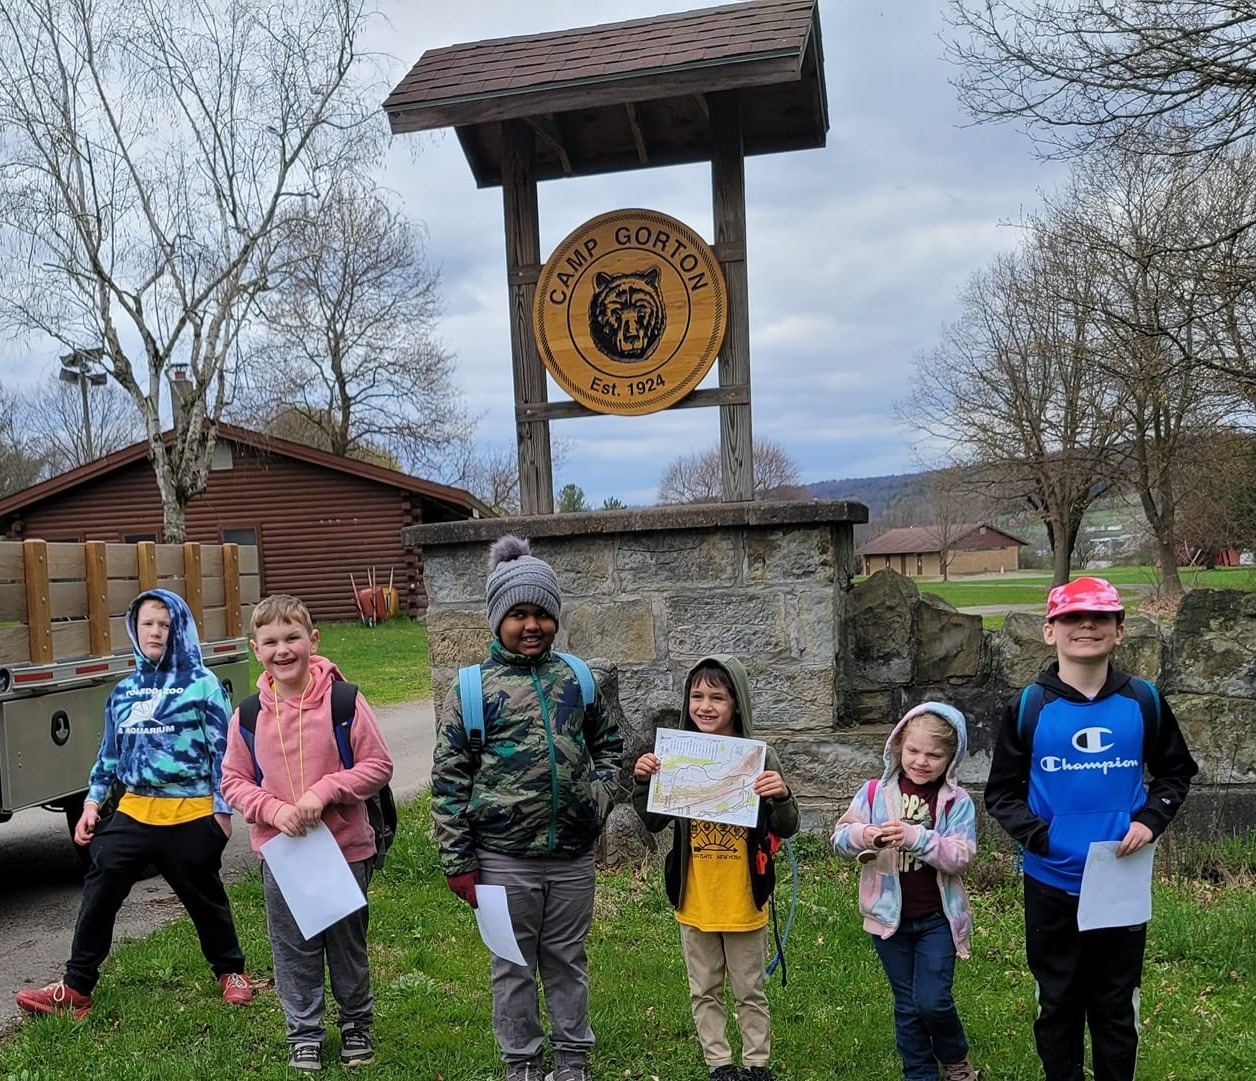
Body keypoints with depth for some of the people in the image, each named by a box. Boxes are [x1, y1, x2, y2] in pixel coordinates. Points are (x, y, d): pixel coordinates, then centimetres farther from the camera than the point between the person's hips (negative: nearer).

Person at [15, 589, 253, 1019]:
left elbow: (223, 749, -5)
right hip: (133, 812, 4)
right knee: (98, 893, -3)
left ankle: (231, 971, 30)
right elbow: (110, 751, 17)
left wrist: (222, 807, -6)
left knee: (205, 898, 9)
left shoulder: (202, 684, -6)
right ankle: (75, 987, 10)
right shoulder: (124, 690, 10)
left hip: (190, 815, -4)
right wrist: (92, 801, 10)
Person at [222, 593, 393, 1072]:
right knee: (293, 948, 13)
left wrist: (325, 790, -21)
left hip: (344, 847, -2)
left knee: (347, 942, 15)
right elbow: (233, 779, 3)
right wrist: (273, 809, -14)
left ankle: (357, 1023, 36)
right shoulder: (248, 715, -4)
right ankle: (304, 1032, 31)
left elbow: (378, 765, -10)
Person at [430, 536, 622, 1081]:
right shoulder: (472, 689, -7)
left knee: (567, 960, 17)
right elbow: (449, 780, -6)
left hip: (572, 853, 3)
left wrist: (600, 795, 1)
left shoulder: (576, 679, 2)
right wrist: (458, 862, -7)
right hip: (505, 858, -2)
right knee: (514, 966, 13)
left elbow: (608, 743, 17)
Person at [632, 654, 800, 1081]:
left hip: (743, 899, -2)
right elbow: (654, 822, 2)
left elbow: (785, 829, -8)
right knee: (705, 991, 17)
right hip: (695, 899, 3)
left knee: (750, 991, 15)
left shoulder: (759, 757, -12)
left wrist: (781, 797, -29)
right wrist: (642, 783, -15)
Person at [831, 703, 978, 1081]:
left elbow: (960, 857, -16)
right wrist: (862, 835, -25)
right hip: (889, 916, 2)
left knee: (932, 1001, -4)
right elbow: (840, 838, -3)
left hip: (937, 918, -2)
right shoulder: (875, 792, -4)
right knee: (907, 1005, 13)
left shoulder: (957, 802, -7)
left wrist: (917, 838, -29)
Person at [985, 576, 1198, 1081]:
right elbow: (1002, 793, -1)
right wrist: (1037, 835, -19)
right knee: (1057, 1003, 14)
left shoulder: (1143, 701, -2)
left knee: (1118, 1007, 14)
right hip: (1051, 884, -1)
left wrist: (1151, 820, -8)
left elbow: (1176, 771, 11)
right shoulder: (1028, 707, -6)